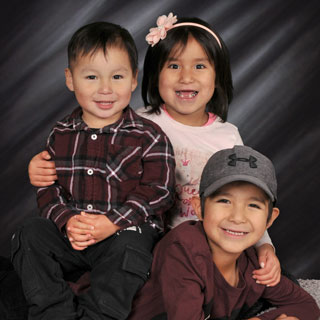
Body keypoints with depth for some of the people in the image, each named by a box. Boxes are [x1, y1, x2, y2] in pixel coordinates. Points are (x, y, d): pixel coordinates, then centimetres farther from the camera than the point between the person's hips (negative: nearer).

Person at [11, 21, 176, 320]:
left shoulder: (149, 137, -2)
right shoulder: (61, 135, 9)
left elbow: (157, 192, -8)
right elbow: (47, 187, 6)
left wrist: (113, 222, -20)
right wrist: (67, 221, -14)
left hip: (126, 229, -4)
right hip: (70, 234, 4)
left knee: (129, 248, -34)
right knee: (30, 233, -16)